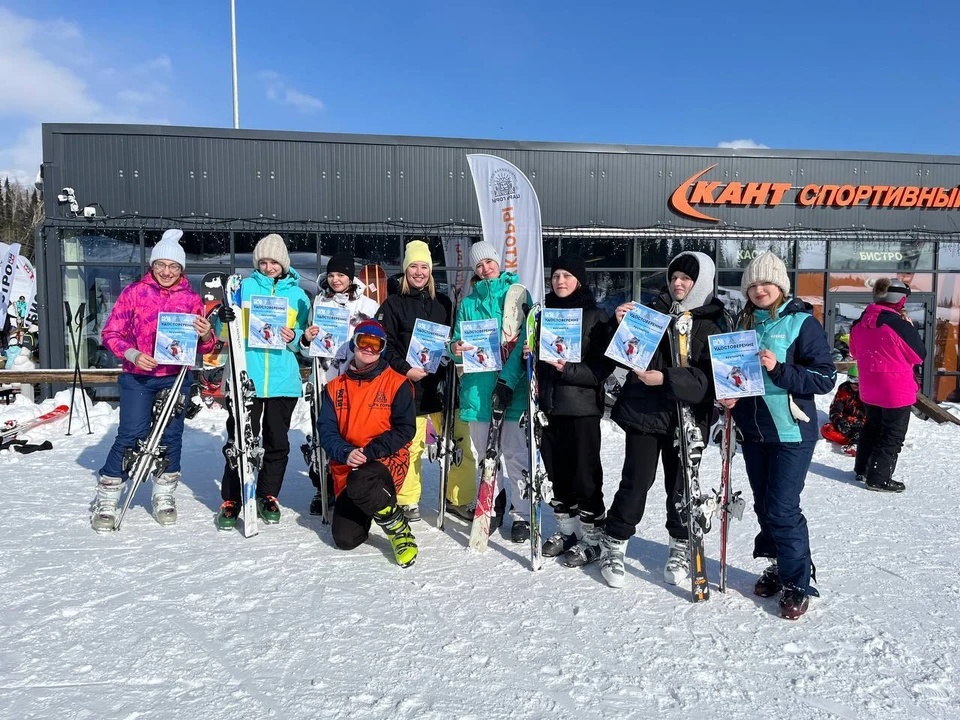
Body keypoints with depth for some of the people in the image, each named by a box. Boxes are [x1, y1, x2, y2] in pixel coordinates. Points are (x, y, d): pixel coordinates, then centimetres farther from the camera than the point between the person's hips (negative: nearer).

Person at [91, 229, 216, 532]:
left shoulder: (191, 298, 4)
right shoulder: (133, 292, -2)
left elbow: (203, 346, 8)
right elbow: (111, 333, -1)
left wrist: (206, 336, -15)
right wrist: (133, 355, -17)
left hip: (177, 378, 2)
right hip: (138, 378, -2)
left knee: (171, 437, 8)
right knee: (130, 437, -5)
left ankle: (164, 496, 26)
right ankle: (106, 501, 11)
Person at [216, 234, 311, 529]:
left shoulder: (298, 294, 10)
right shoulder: (244, 287, 8)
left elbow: (305, 337, 12)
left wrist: (294, 337, -10)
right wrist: (223, 320, -13)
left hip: (284, 380, 1)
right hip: (246, 377, -1)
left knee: (278, 443, 8)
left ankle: (268, 497, 24)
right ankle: (231, 500, 13)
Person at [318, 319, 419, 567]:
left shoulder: (397, 384, -1)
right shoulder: (335, 387, 9)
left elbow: (405, 430, -7)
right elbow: (326, 431, 3)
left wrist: (370, 452, -18)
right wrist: (346, 453, -17)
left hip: (387, 460, -4)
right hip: (347, 468, 4)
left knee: (360, 484, -38)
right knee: (345, 540, -6)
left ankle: (398, 529, -11)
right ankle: (364, 513, 29)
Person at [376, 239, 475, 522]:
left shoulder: (443, 303, 14)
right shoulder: (393, 304, 4)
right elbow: (384, 345, -1)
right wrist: (405, 370, -12)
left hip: (443, 385, 3)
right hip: (409, 386, -3)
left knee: (459, 443, 1)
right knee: (410, 445, -1)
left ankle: (460, 499, 16)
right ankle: (408, 501, 16)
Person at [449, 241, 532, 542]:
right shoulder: (469, 302, 16)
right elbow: (459, 342, 16)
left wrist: (508, 379, -17)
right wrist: (456, 349, -10)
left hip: (513, 385, -3)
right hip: (478, 383, 4)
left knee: (514, 452, -2)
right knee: (484, 453, 10)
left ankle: (522, 514, 12)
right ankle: (493, 507, 28)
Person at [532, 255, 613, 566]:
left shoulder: (595, 317, -3)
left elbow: (603, 366, -9)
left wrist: (569, 369, -22)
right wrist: (530, 354, -1)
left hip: (582, 406, -5)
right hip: (550, 405, 6)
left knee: (585, 474, 1)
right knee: (556, 471, 13)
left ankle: (591, 538, 16)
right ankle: (566, 530, 29)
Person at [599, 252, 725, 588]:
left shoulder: (713, 323, -2)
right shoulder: (654, 310, 6)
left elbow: (708, 377, -12)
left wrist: (666, 378, -24)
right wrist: (620, 324, -8)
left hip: (686, 417, -1)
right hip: (642, 411, 1)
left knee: (680, 484, 12)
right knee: (635, 481, 2)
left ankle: (680, 547, 32)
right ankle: (614, 546, 18)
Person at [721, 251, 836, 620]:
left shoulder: (803, 322, -7)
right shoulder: (745, 324, 9)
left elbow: (825, 378, -11)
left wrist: (779, 370, -23)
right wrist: (728, 396, -2)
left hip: (791, 432, -6)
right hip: (753, 430, 6)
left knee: (782, 510, -5)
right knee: (764, 506, 14)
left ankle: (797, 583, 11)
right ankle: (779, 567, 32)